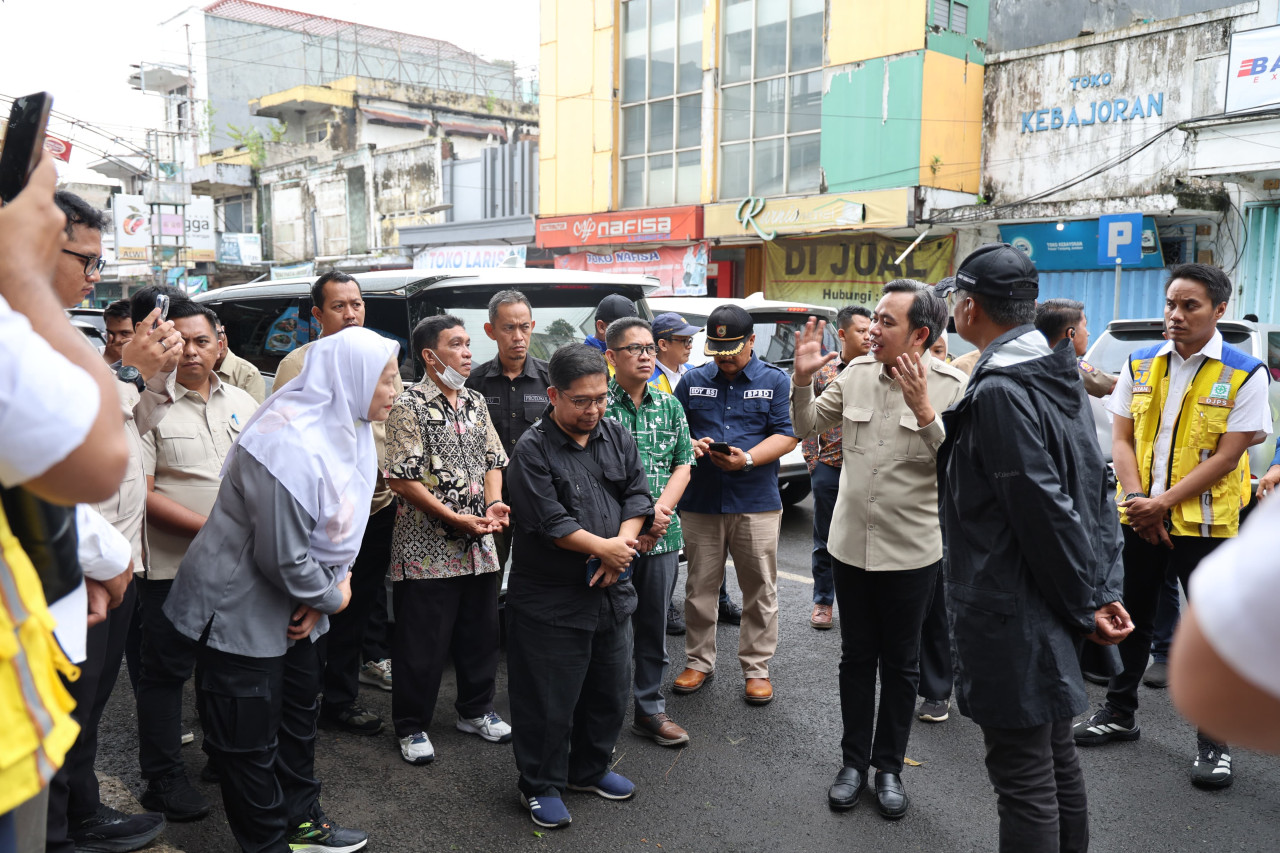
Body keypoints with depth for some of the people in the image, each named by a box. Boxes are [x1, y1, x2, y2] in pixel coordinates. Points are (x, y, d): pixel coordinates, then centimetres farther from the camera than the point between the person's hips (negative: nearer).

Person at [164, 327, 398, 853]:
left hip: (294, 608, 10)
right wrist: (332, 595, -12)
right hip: (242, 609, -10)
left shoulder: (349, 429, -2)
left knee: (300, 711, 22)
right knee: (250, 739, 6)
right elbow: (284, 558, -29)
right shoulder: (290, 445, -31)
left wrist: (319, 599, -3)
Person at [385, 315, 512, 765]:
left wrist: (493, 504, -5)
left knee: (481, 634, 15)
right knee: (422, 643, 3)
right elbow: (402, 478, -14)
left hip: (479, 545, 6)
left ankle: (475, 710, 34)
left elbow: (493, 460, 14)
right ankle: (411, 727, 20)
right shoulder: (409, 407, -9)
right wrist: (455, 519, -16)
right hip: (428, 549, -6)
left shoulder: (476, 402, 11)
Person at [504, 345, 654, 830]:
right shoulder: (532, 449, -13)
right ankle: (541, 786, 24)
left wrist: (622, 544, -13)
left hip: (611, 591, 6)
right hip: (550, 600, -6)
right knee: (549, 700, 5)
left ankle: (590, 768, 38)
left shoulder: (617, 436, 5)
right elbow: (550, 521, -18)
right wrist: (605, 548, -15)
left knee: (609, 690, 18)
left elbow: (637, 495, 3)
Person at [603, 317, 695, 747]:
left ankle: (650, 709, 26)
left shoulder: (670, 405, 10)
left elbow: (682, 465, 8)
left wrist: (660, 509, -9)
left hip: (663, 535, 5)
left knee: (654, 626, 13)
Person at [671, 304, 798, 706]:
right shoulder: (692, 381, 11)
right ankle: (698, 661, 24)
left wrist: (747, 458, -17)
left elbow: (787, 435, -3)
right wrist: (691, 445, -10)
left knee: (760, 589, 4)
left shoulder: (775, 381, 4)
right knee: (699, 587, 9)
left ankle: (756, 668, 18)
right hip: (700, 502, 2)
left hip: (757, 503, -2)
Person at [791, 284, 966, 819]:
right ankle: (854, 761, 30)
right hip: (851, 545, 3)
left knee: (900, 663, 13)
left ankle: (889, 766, 29)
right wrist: (802, 379, -10)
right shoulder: (857, 373, -1)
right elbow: (807, 427, 6)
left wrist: (923, 412, -31)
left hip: (911, 553, -3)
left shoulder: (951, 387, -12)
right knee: (856, 657, 15)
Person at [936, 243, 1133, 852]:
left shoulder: (998, 392, -20)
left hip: (1009, 618, -9)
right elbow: (1094, 491, 10)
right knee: (1056, 760, 22)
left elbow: (1045, 513, -21)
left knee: (1024, 783, 1)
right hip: (1050, 613, 10)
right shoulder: (1058, 376, 9)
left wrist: (1083, 606, -10)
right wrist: (1103, 589, 8)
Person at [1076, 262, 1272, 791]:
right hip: (1140, 516, 4)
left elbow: (1227, 455, -13)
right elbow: (1122, 439, 4)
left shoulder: (1244, 374, -8)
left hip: (1205, 521, -4)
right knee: (1132, 616, 14)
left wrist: (1162, 503, -17)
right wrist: (1136, 499, -10)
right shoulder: (1141, 366, 5)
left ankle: (1212, 741, 18)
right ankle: (1120, 713, 30)